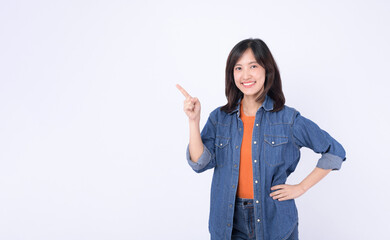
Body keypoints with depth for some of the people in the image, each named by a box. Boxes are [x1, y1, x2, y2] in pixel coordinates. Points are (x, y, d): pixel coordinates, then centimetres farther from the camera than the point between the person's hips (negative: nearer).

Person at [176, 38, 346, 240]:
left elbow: (335, 152, 2)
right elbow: (200, 163, -9)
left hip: (274, 220, -1)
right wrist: (194, 121, -18)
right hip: (230, 221, 2)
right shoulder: (219, 118, 1)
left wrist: (301, 187, -1)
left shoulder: (288, 118, -5)